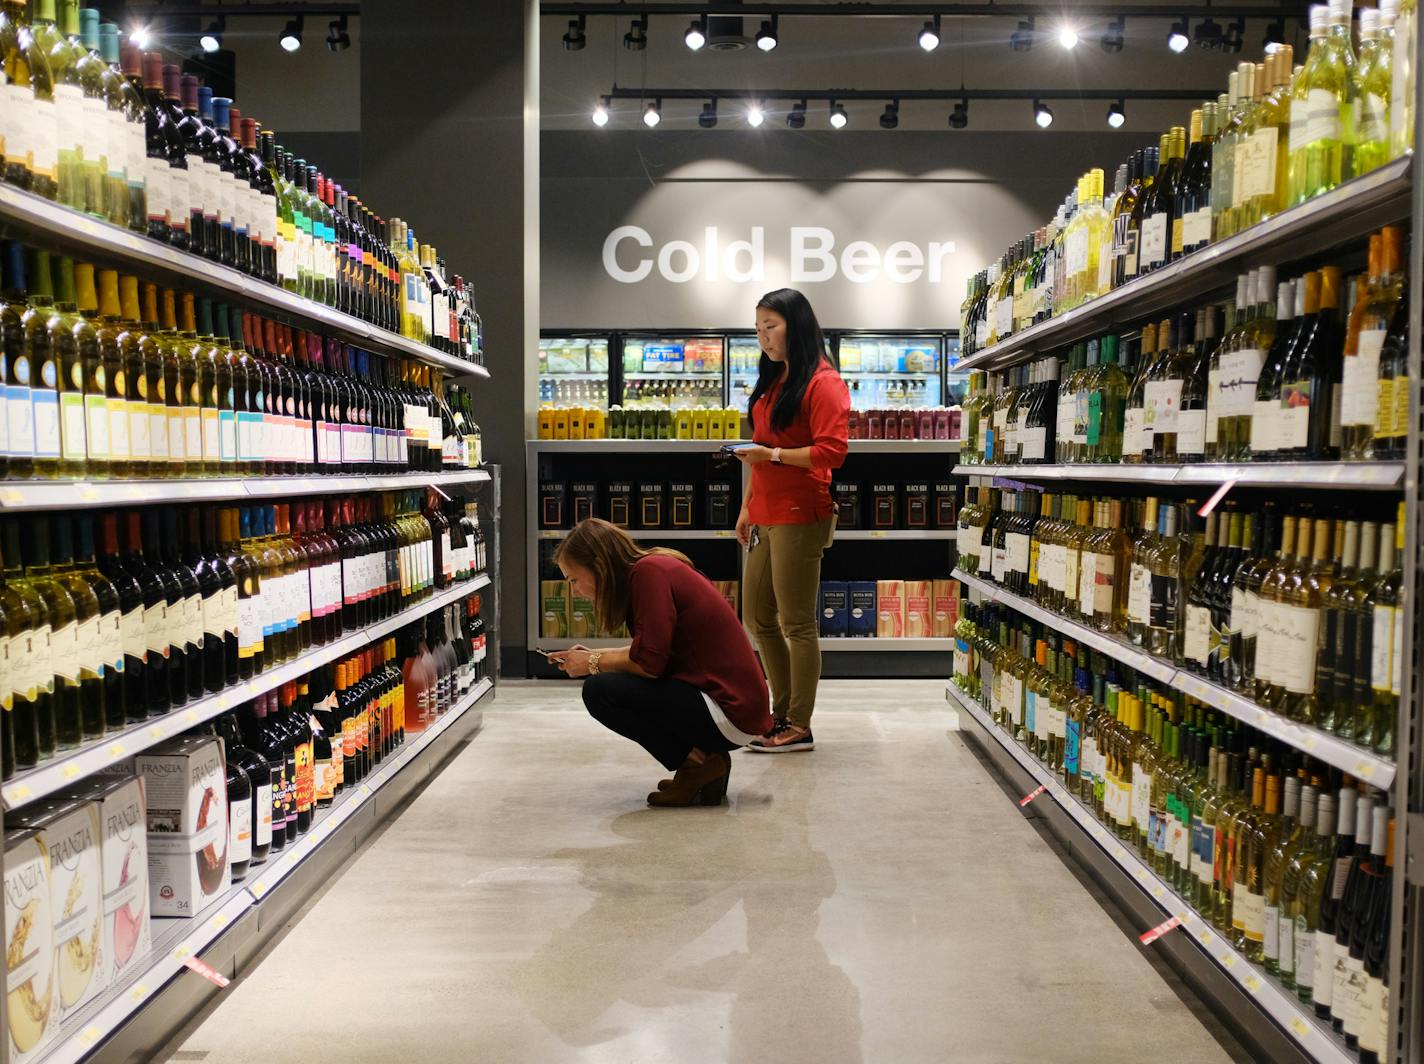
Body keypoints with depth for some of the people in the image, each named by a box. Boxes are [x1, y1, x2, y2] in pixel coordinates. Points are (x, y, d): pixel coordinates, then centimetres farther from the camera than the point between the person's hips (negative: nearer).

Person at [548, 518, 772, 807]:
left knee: (600, 691, -13)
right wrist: (594, 655, 12)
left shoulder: (649, 571, -15)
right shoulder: (656, 568, 12)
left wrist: (593, 663, -3)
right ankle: (705, 758, 13)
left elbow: (649, 663, -19)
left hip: (730, 711, -10)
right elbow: (650, 651, 17)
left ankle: (696, 762, -4)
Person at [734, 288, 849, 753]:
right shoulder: (771, 381, 19)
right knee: (757, 617, 14)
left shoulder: (823, 382, -9)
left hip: (799, 516, -9)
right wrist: (748, 505, 19)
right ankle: (783, 712, 27)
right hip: (765, 516, 10)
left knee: (796, 622, -2)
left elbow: (832, 452, -18)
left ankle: (799, 727, 8)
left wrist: (774, 454, -20)